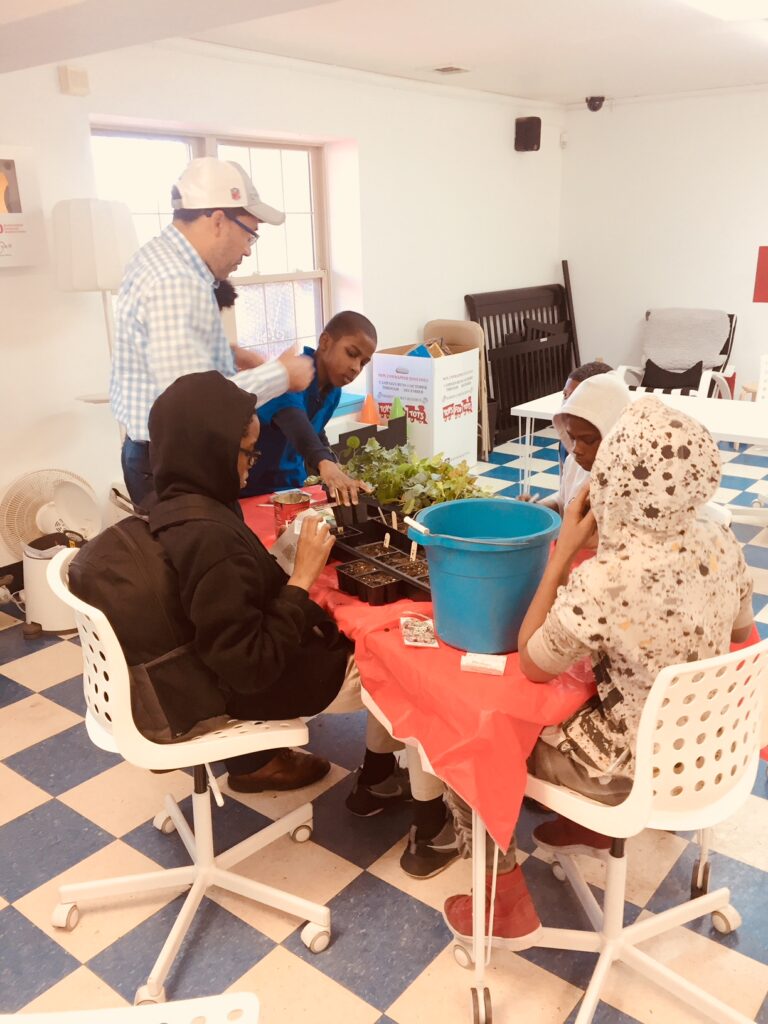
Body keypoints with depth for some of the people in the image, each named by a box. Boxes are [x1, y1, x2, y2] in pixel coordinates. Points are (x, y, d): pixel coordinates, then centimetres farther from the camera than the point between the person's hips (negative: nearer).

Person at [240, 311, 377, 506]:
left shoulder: (333, 391, -1)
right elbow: (293, 422, -44)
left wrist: (334, 468, -1)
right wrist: (325, 464, -60)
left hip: (289, 486, 7)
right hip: (246, 488, -6)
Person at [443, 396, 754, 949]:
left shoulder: (602, 582, -33)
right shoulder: (723, 544, -11)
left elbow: (532, 666, -15)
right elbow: (740, 634, 8)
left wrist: (563, 552, -16)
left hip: (635, 768, -7)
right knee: (568, 696, 30)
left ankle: (508, 906, 21)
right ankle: (592, 825, 42)